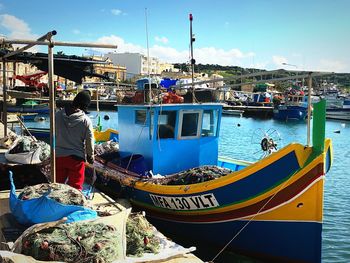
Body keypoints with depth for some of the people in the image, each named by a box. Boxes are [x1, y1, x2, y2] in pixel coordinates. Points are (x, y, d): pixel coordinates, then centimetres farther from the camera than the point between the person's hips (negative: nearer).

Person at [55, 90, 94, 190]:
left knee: (58, 183, 16)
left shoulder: (58, 115, -3)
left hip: (58, 156, 3)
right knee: (75, 186, 7)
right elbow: (89, 140, -7)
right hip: (76, 157, -3)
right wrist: (90, 156, 8)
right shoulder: (86, 120, -13)